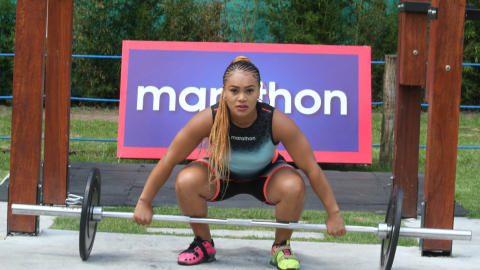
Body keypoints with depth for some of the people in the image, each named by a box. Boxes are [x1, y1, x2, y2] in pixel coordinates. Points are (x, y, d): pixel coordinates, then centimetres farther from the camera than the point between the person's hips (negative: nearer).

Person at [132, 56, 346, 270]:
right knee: (186, 181, -29)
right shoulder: (208, 120, -33)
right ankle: (203, 244, -2)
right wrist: (144, 202, -16)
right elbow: (169, 160, -21)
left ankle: (281, 247, -3)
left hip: (265, 175, 0)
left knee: (293, 187, -33)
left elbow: (311, 168, -24)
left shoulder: (277, 122, -34)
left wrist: (333, 213, -20)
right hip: (223, 173, 1)